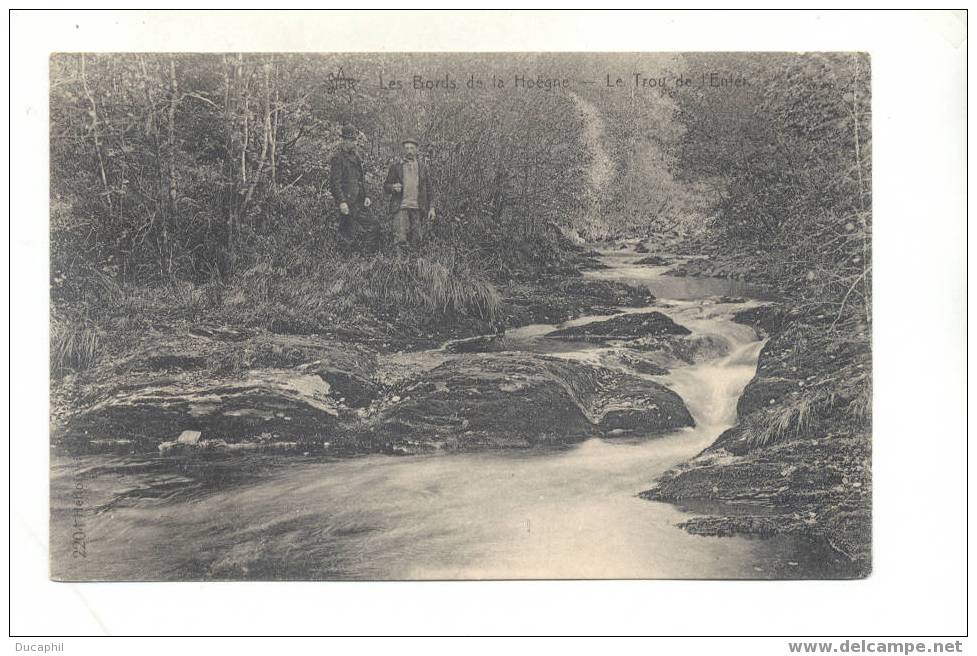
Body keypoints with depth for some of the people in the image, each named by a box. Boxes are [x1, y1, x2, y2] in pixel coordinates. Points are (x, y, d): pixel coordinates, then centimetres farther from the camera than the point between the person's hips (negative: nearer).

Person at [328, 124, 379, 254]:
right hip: (347, 202, -8)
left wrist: (366, 196, 10)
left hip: (360, 200, 8)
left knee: (373, 226, 7)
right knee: (348, 234, -2)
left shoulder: (355, 156, 15)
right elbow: (335, 183, -16)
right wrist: (342, 202, -22)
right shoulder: (337, 158, -11)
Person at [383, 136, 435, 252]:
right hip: (400, 207, -2)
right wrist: (393, 187, -14)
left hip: (418, 208, 2)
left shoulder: (422, 167, 13)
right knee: (401, 241, -13)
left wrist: (431, 208, 5)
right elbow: (386, 186, 10)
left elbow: (429, 189, 13)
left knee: (416, 240, 1)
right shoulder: (395, 166, 7)